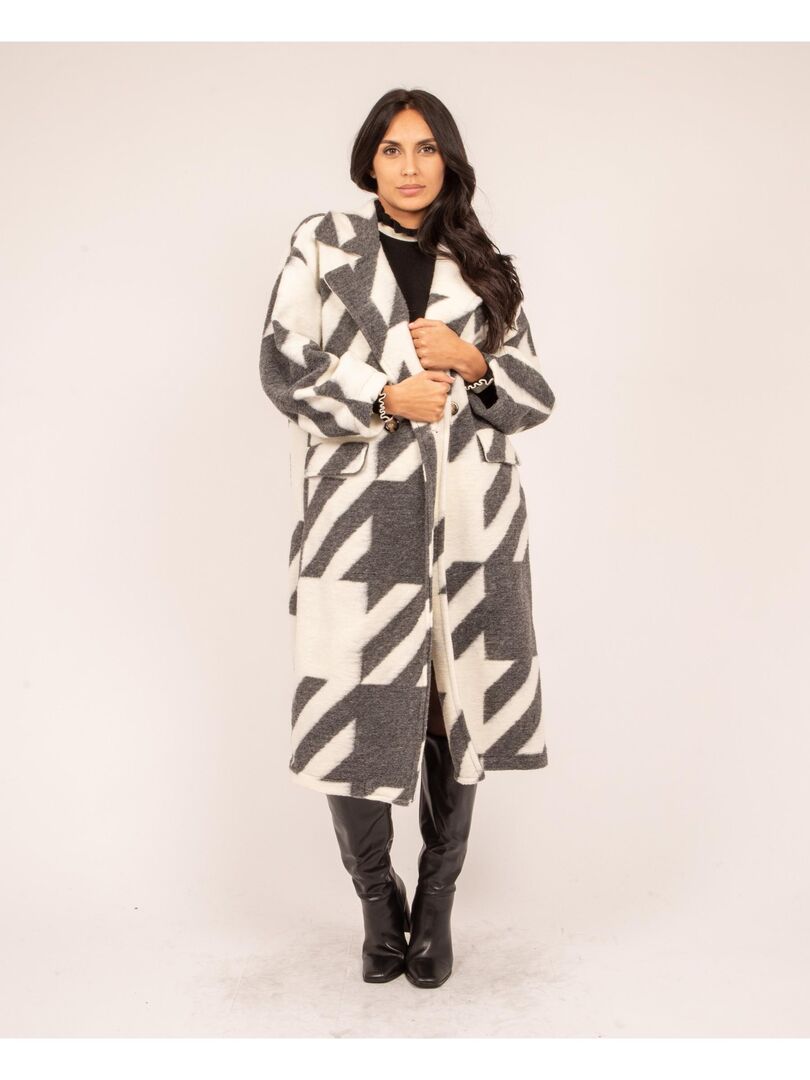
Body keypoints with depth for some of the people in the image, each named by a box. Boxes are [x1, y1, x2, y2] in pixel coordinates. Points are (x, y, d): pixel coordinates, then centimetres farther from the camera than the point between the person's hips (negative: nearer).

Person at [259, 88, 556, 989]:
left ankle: (436, 906, 23)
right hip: (360, 516, -2)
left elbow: (536, 397, 15)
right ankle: (376, 903, 21)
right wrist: (387, 398, -10)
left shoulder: (482, 269, 16)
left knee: (457, 710, 4)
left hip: (470, 518, 2)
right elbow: (284, 367, 2)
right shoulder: (324, 242, 11)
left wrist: (474, 361, -4)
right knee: (359, 712, -4)